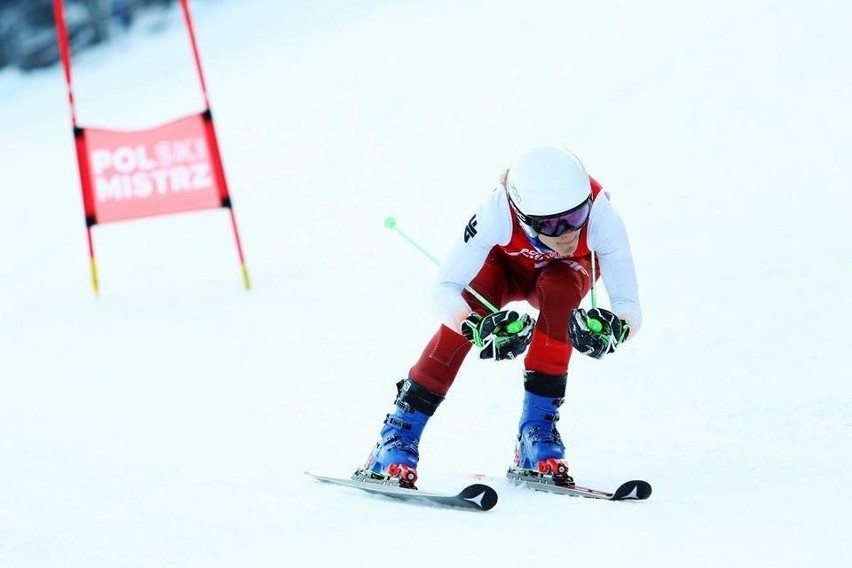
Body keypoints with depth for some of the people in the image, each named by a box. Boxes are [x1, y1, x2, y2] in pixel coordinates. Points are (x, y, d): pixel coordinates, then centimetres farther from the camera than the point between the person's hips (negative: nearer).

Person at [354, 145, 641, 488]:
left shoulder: (601, 215, -38)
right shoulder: (500, 210, -41)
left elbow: (630, 310, -37)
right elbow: (444, 289, -41)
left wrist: (610, 329, -60)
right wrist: (479, 328, -60)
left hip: (567, 270, 1)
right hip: (506, 265, -1)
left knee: (558, 290, -34)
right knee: (463, 316, -30)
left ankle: (536, 433, -26)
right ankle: (396, 441, -21)